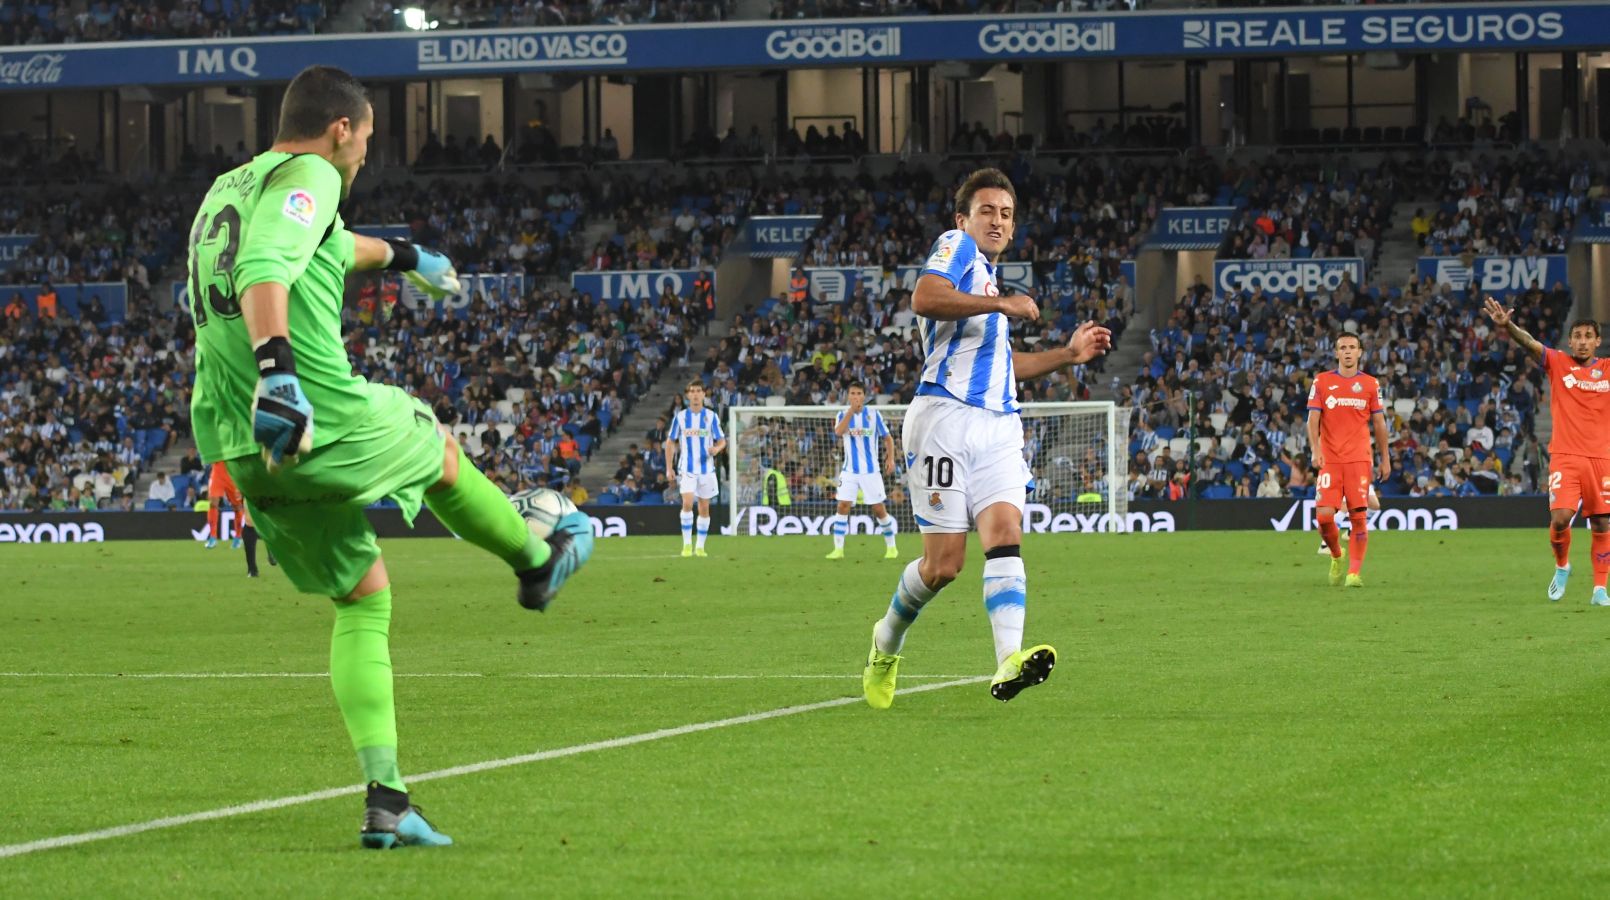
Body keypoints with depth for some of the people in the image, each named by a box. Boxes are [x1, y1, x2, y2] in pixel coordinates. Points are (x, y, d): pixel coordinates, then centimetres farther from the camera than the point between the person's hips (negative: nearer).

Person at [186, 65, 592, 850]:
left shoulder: (226, 191, 21)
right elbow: (265, 269, -29)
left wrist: (399, 255, 59)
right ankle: (538, 562, 49)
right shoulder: (305, 178, -8)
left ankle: (384, 799, 5)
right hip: (328, 425, -8)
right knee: (440, 451, 25)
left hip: (240, 449, 8)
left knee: (363, 600, 16)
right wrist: (275, 362, -43)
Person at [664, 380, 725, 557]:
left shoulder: (711, 416, 2)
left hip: (706, 468, 1)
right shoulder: (680, 417, 2)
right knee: (687, 503, -18)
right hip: (687, 468, -1)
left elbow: (722, 441, 5)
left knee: (704, 508, 5)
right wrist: (669, 468, 3)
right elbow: (670, 442, 9)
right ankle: (687, 544, -12)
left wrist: (717, 448, -20)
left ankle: (700, 546, 14)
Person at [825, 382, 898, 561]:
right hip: (849, 471, 1)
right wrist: (851, 410, -26)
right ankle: (838, 549, -5)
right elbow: (838, 431, -20)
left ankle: (891, 547, 14)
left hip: (871, 470, -1)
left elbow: (887, 438, 5)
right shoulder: (843, 415, 1)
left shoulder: (874, 414, -1)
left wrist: (890, 459, -8)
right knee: (843, 506, -9)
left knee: (879, 509, 0)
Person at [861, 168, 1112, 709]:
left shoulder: (988, 280, 28)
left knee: (1005, 533, -18)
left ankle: (1009, 661, -36)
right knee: (944, 563, -7)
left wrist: (1067, 354, 31)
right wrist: (1002, 304, -15)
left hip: (998, 426, 7)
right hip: (947, 417, -7)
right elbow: (925, 298, -19)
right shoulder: (957, 246, 3)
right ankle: (887, 643, 22)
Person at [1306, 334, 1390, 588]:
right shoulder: (1321, 381, 6)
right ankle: (1337, 555, 19)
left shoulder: (1370, 384, 8)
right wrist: (1315, 450, -12)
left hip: (1359, 459, 0)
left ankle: (1354, 573, -4)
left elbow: (1379, 423, 12)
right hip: (1329, 459, 0)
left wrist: (1385, 459, 9)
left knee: (1358, 516, -8)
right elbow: (1313, 419, 2)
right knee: (1324, 515, -9)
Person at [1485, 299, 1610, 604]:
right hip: (1565, 456, -2)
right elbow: (1529, 344, -13)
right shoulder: (1558, 363, 1)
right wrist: (1507, 326, -32)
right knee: (1560, 517, -15)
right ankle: (1562, 567, 13)